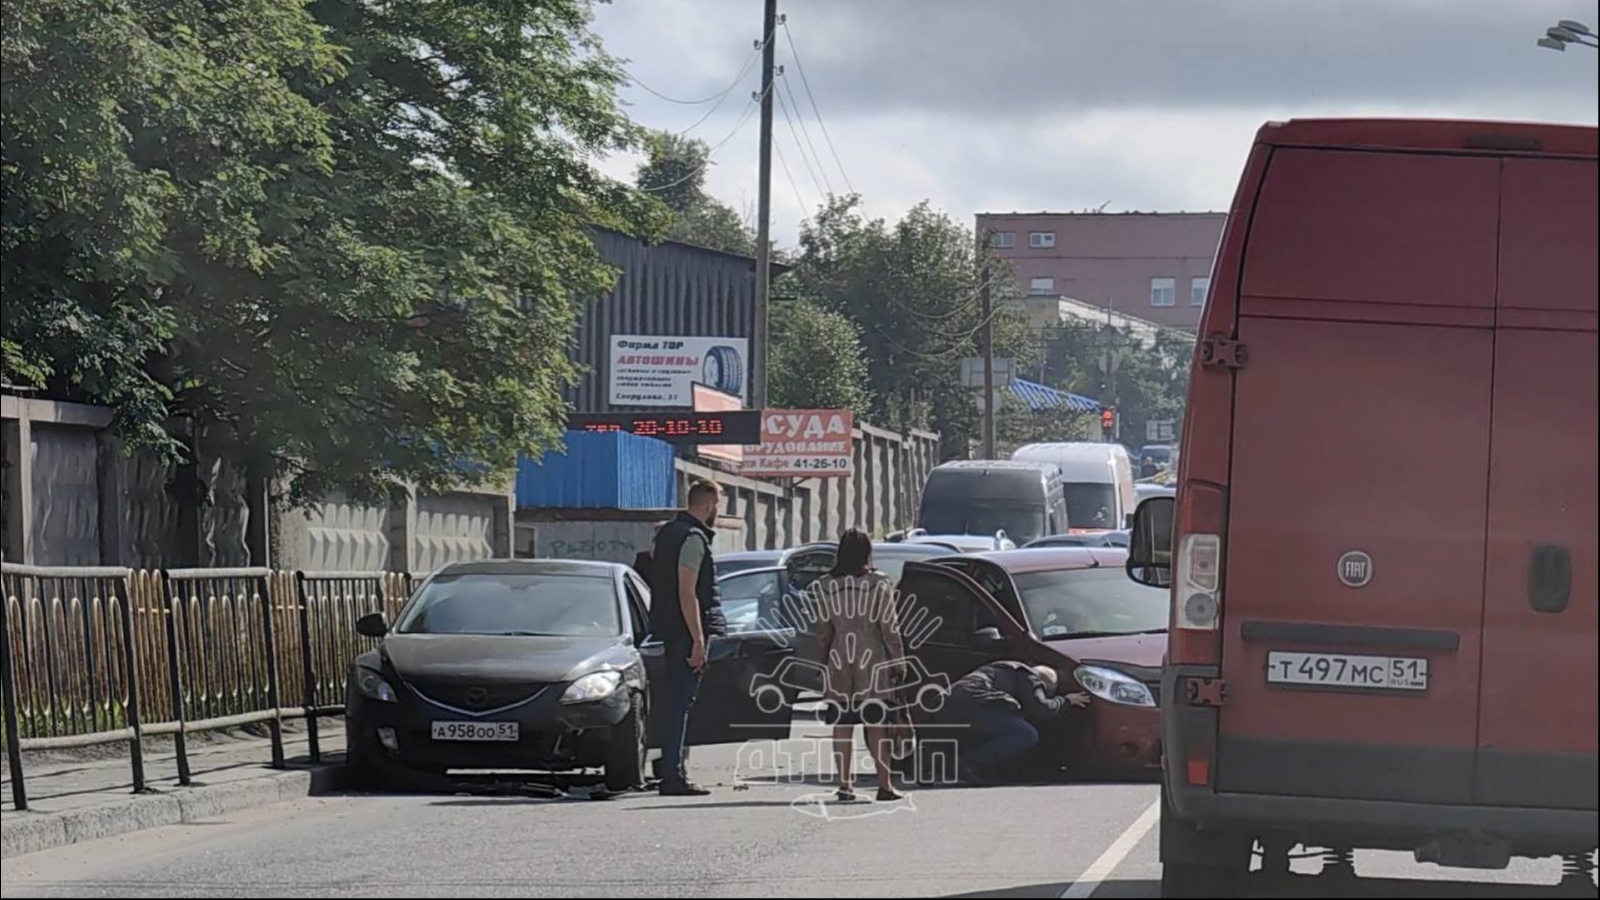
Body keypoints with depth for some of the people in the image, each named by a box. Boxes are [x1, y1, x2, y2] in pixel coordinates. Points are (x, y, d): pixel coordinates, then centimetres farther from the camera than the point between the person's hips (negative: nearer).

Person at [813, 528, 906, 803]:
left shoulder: (826, 587, 1)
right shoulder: (879, 584, -6)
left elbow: (823, 630, 6)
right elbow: (889, 626, -6)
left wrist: (822, 662, 14)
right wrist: (898, 659, 2)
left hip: (839, 660, 2)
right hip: (873, 660, -2)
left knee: (842, 724, 5)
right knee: (877, 725, 1)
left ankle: (844, 783, 2)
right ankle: (885, 784, -1)